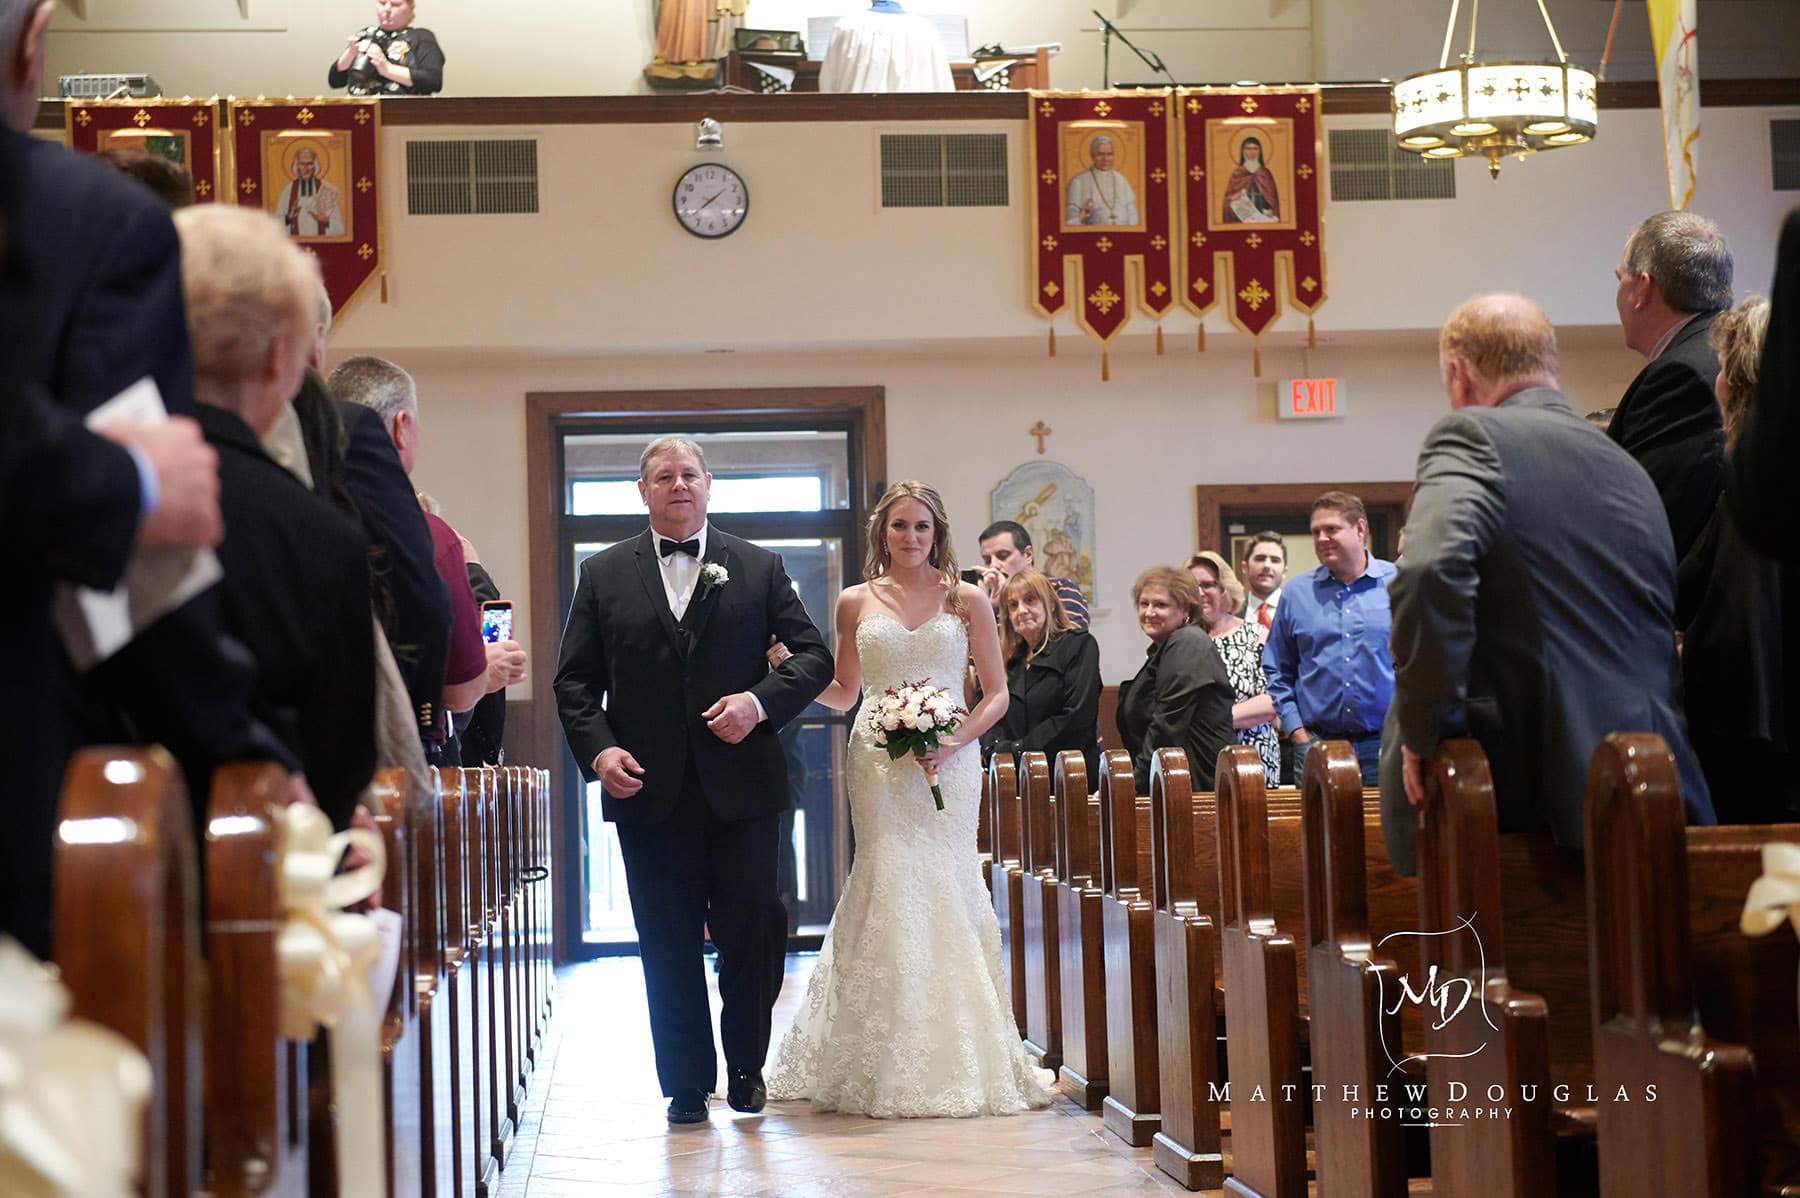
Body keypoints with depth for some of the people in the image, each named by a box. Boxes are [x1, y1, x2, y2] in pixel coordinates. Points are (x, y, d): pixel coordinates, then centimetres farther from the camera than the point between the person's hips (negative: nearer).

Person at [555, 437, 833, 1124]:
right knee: (668, 945, 4)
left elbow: (813, 656, 6)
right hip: (648, 789, 1)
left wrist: (761, 702, -12)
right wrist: (598, 750, -8)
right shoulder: (604, 574, 9)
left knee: (753, 933, 0)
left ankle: (745, 1068, 20)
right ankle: (687, 1083, 14)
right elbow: (575, 680, 8)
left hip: (741, 785, 0)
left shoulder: (759, 569, 8)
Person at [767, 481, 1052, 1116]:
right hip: (880, 764, 0)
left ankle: (956, 1059, 5)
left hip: (949, 761, 0)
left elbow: (997, 693, 6)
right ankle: (890, 1067, -1)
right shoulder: (856, 602, 10)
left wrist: (954, 741, -10)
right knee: (888, 888, -6)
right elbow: (842, 694, 16)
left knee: (945, 889, -3)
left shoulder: (966, 600, 7)